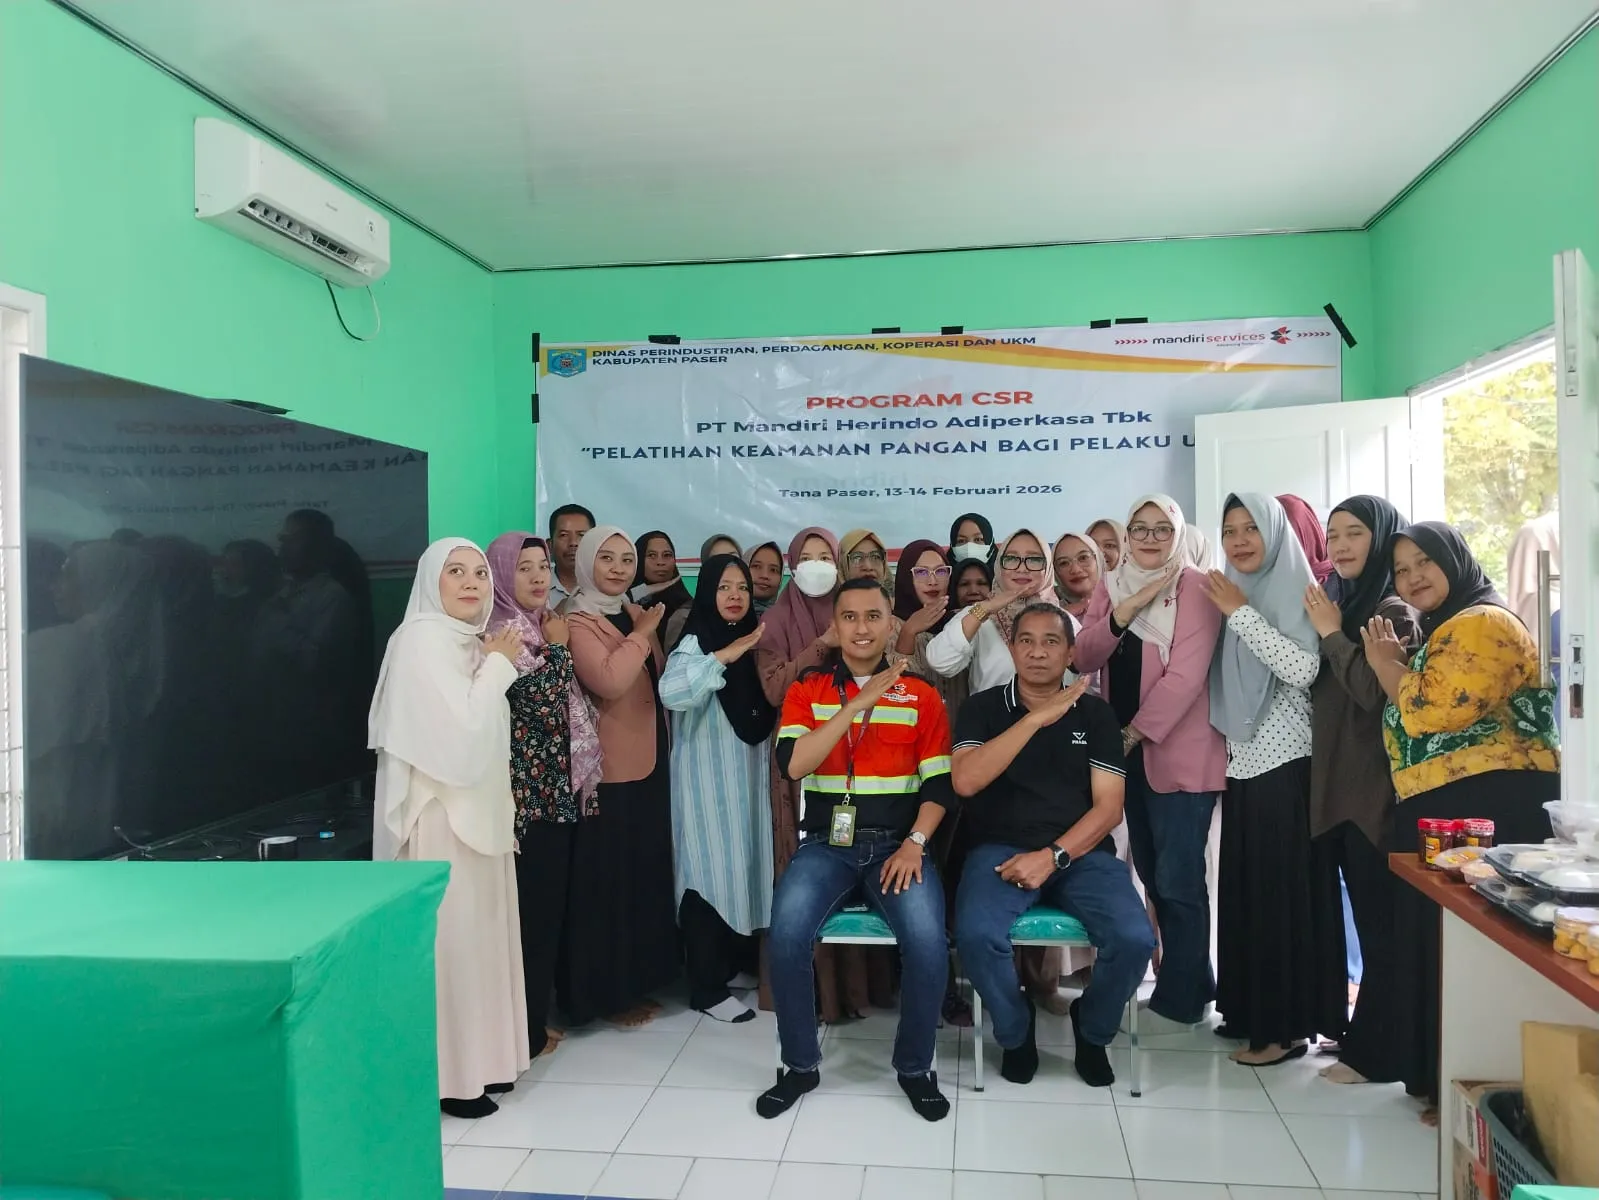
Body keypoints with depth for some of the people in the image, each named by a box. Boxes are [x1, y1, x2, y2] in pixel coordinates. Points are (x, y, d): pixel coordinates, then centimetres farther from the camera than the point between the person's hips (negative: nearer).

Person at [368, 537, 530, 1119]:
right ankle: (447, 1076, 9)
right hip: (441, 812, -9)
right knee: (451, 939, -2)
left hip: (476, 807, 9)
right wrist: (499, 666, -12)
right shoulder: (422, 640, -14)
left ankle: (478, 1060, 25)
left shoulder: (469, 642, 13)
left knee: (480, 934, 13)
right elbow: (460, 729, -21)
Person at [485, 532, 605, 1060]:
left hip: (557, 789, 9)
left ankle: (537, 1017, 25)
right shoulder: (500, 633, -12)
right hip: (527, 793, -9)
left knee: (551, 907, 14)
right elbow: (540, 698, -26)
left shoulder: (542, 625, 15)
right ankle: (523, 1030, 9)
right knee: (531, 910, -3)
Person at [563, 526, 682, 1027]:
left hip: (649, 761, 8)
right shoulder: (576, 622, -11)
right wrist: (643, 633, -17)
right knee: (606, 879, -1)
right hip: (607, 769, -8)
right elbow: (610, 682, -27)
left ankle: (635, 981, 27)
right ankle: (604, 992, 13)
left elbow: (660, 677, 20)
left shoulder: (635, 615, 13)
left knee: (646, 873, 14)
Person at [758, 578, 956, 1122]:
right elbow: (792, 764, -11)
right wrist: (860, 702, -14)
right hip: (827, 843, 0)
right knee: (787, 934, -27)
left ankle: (915, 1066, 2)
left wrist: (914, 844, -13)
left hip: (896, 842, 0)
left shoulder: (921, 695, 6)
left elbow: (940, 784, 3)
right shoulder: (805, 691, 6)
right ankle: (801, 1065, -1)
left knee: (927, 940, -26)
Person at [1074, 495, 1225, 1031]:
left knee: (1177, 881, -3)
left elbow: (1185, 675, -16)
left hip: (1179, 752, -7)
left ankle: (1179, 1000, 12)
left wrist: (1135, 733, -15)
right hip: (1126, 751, 7)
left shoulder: (1194, 587, -8)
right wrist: (1128, 607, -13)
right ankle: (1194, 983, 31)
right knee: (1151, 875, 15)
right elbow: (1084, 657, -2)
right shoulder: (1111, 587, 11)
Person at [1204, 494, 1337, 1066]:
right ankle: (1252, 1012, 21)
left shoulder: (1296, 590, -7)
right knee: (1245, 887, 11)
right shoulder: (1232, 594, 14)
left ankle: (1287, 1025, 6)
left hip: (1285, 763, -7)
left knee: (1282, 887, -3)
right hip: (1242, 761, 7)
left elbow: (1302, 669, -21)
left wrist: (1241, 613, -18)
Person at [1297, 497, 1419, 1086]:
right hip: (1334, 783, 8)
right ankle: (1360, 1033, 27)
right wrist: (1328, 631, 4)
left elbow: (1376, 693, -21)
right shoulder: (1340, 603, 14)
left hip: (1377, 788, -8)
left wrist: (1332, 634, -13)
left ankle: (1373, 1052, 9)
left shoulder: (1394, 610, -9)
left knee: (1379, 922, 0)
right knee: (1343, 915, 14)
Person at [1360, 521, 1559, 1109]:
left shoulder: (1482, 623, -10)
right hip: (1440, 809, 11)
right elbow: (1409, 723, 20)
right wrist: (1394, 665, 6)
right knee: (1436, 941, 14)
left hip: (1491, 805, -11)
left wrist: (1386, 664, -6)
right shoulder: (1440, 632, 23)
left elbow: (1435, 711, -21)